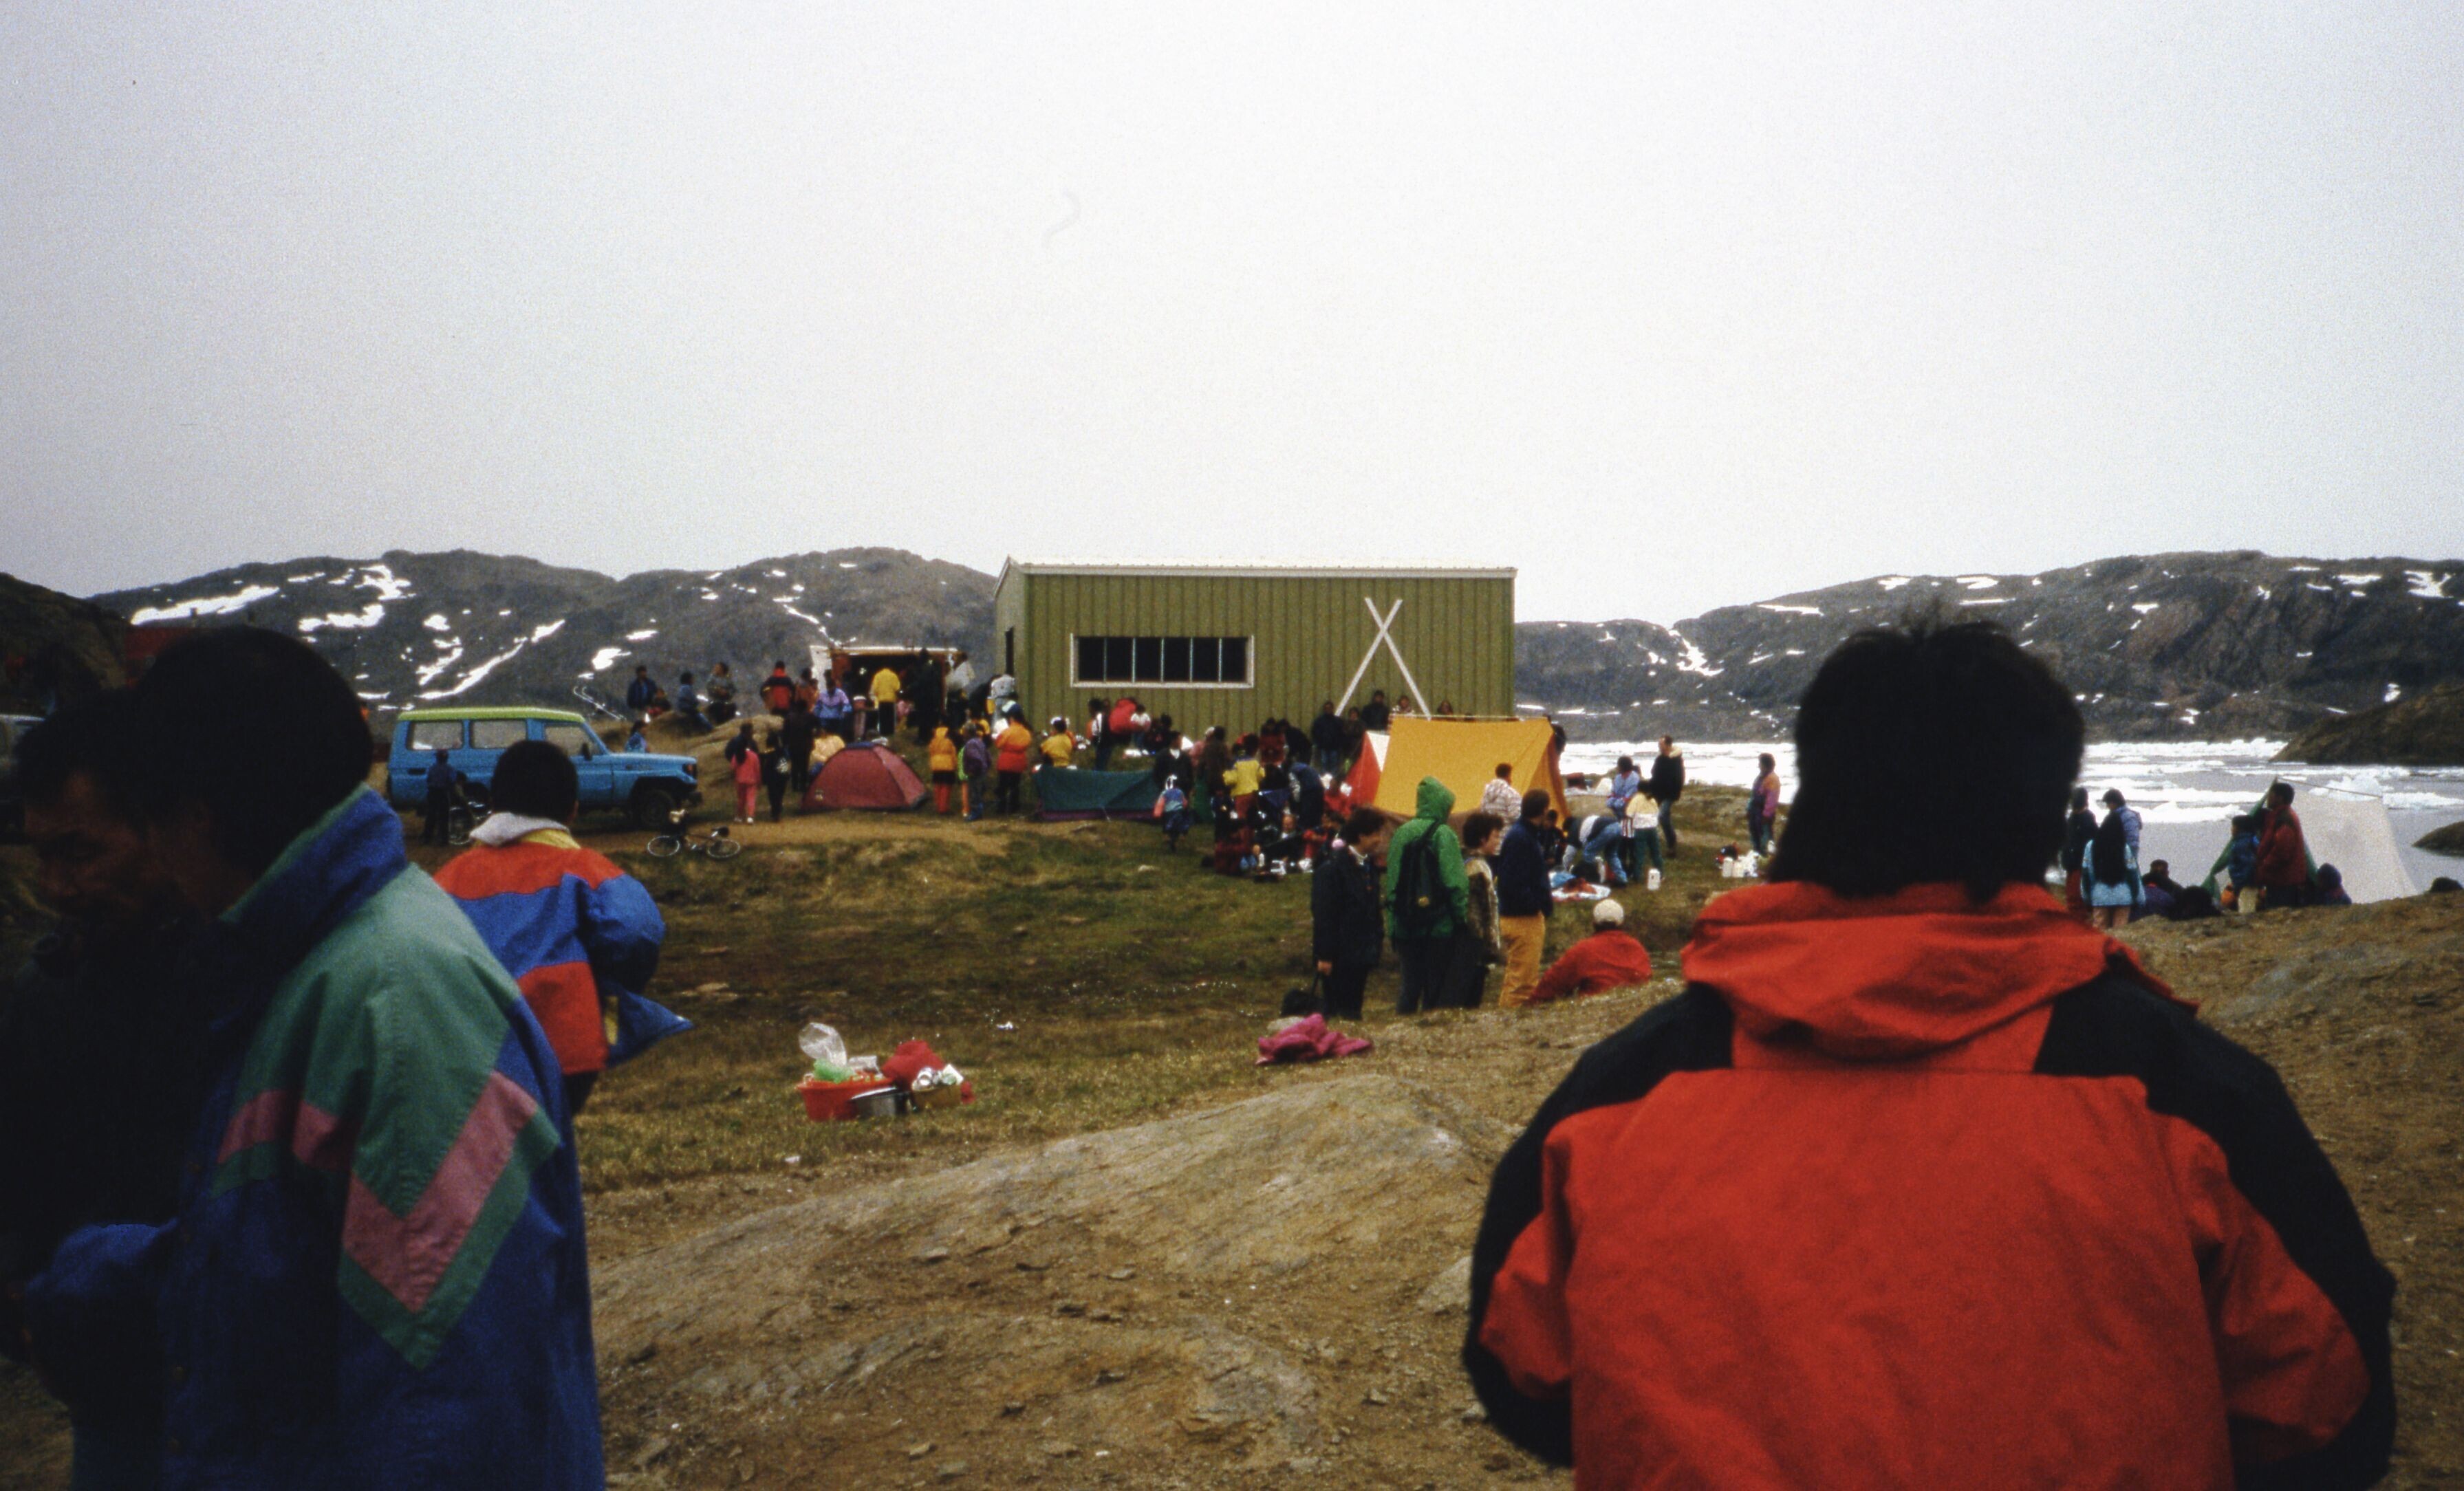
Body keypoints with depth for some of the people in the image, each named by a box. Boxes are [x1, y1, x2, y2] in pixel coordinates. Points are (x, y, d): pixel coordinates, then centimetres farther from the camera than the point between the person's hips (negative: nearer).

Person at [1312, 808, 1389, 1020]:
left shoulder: (1368, 865, 10)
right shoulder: (1333, 866, -14)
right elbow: (1323, 914, -15)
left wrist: (1376, 944, 10)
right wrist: (1324, 955, -16)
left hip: (1361, 954, 7)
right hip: (1340, 954, -7)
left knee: (1353, 1010, 10)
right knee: (1338, 1012, -3)